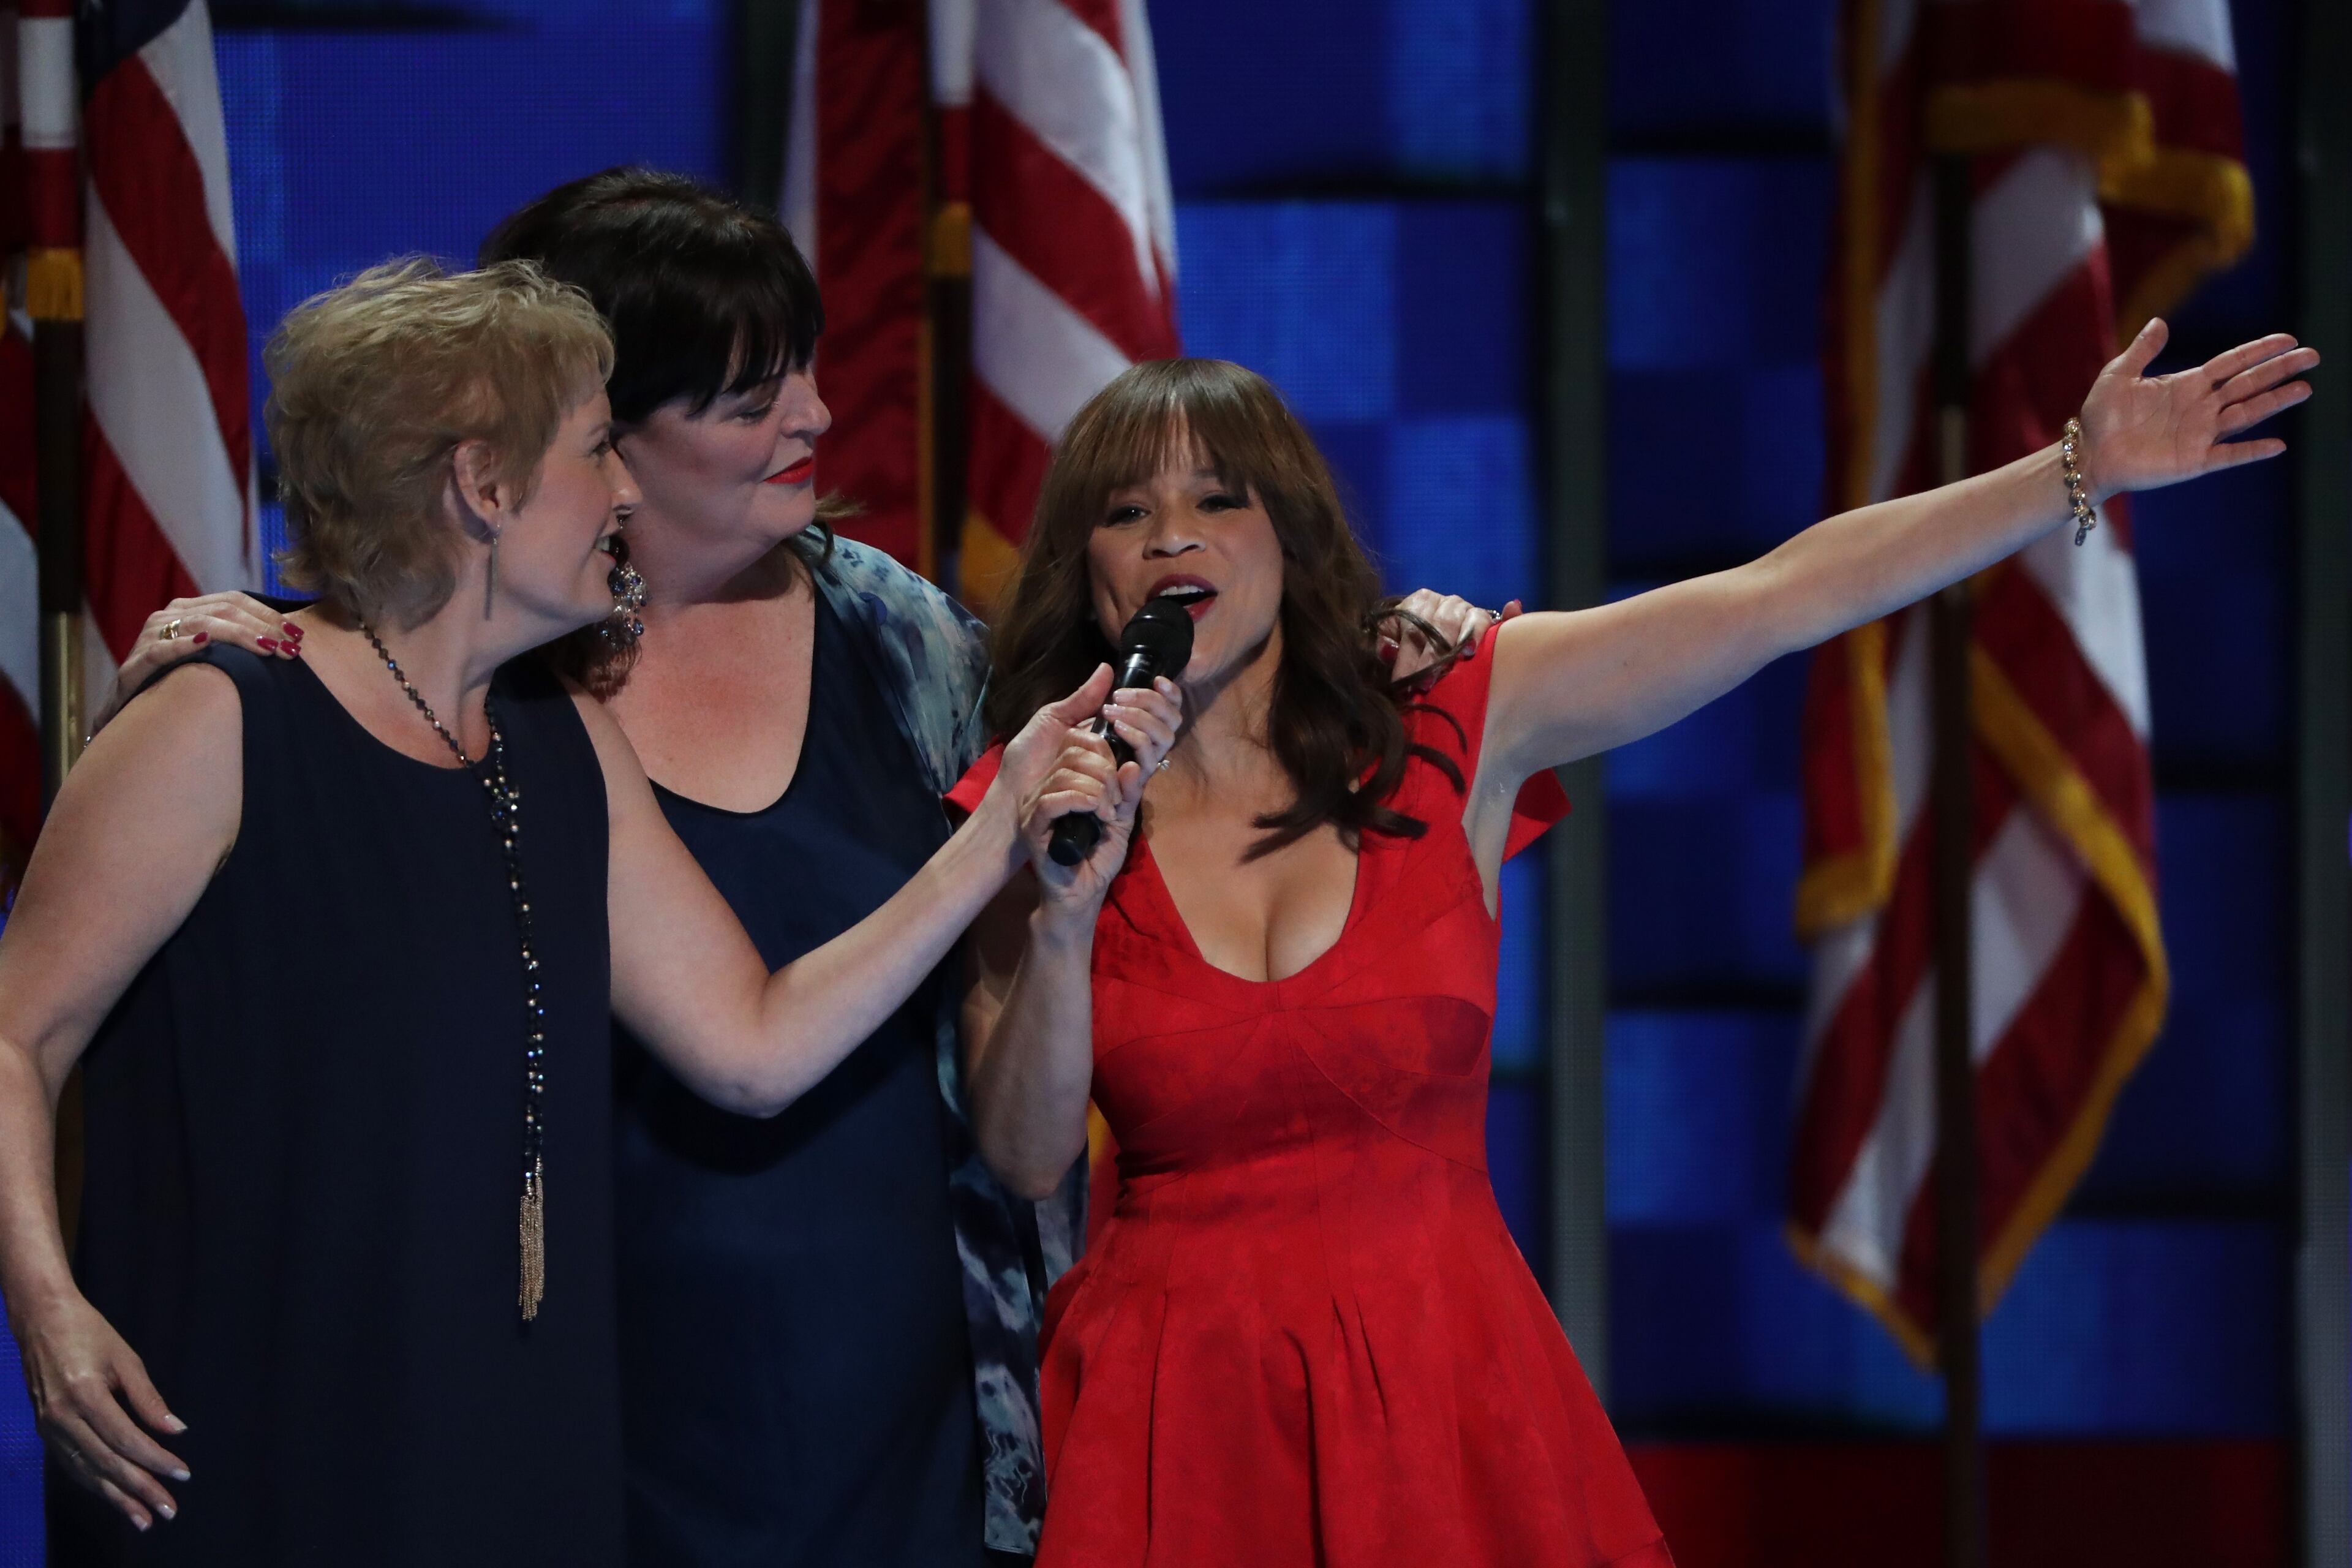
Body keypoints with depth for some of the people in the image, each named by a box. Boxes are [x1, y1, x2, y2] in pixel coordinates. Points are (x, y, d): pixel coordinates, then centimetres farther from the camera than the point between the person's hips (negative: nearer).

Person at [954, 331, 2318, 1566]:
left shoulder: (1450, 730, -1)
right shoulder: (1043, 810, 0)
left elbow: (1781, 598, -5)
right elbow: (1024, 1157, -5)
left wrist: (2084, 471, -9)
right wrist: (1062, 921, -20)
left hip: (1450, 1396, 1)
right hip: (1184, 1405, 0)